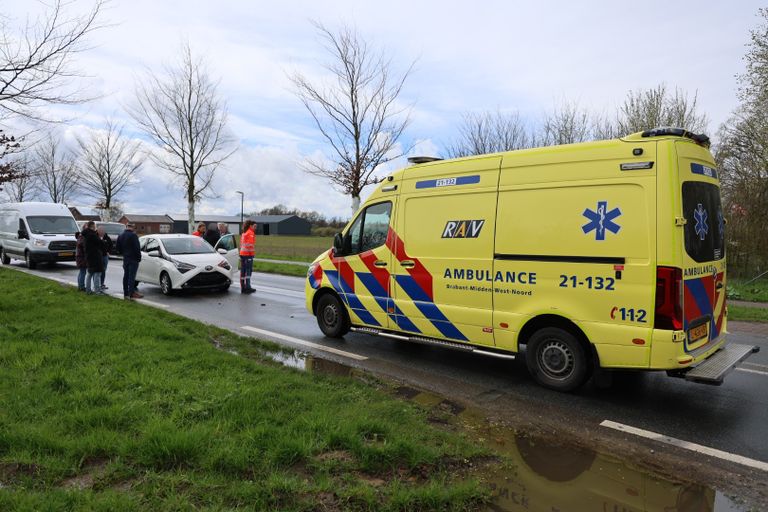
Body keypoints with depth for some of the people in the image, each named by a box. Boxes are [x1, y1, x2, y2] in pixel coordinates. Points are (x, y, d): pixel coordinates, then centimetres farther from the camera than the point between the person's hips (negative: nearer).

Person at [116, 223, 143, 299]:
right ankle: (131, 293, -8)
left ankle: (126, 294, 15)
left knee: (126, 276, 11)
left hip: (125, 259, 7)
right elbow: (137, 248, -17)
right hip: (133, 259, -7)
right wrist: (139, 257, -8)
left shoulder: (120, 236, 11)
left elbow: (118, 248, 17)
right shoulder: (133, 235, -15)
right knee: (131, 276, -7)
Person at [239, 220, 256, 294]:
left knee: (243, 271, 9)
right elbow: (250, 244, -19)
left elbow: (241, 243, 17)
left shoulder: (244, 233, 17)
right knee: (249, 271, -4)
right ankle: (247, 287, -4)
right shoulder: (251, 233, -9)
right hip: (248, 254, -8)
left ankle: (243, 287, 13)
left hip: (242, 254, 9)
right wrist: (252, 252, -13)